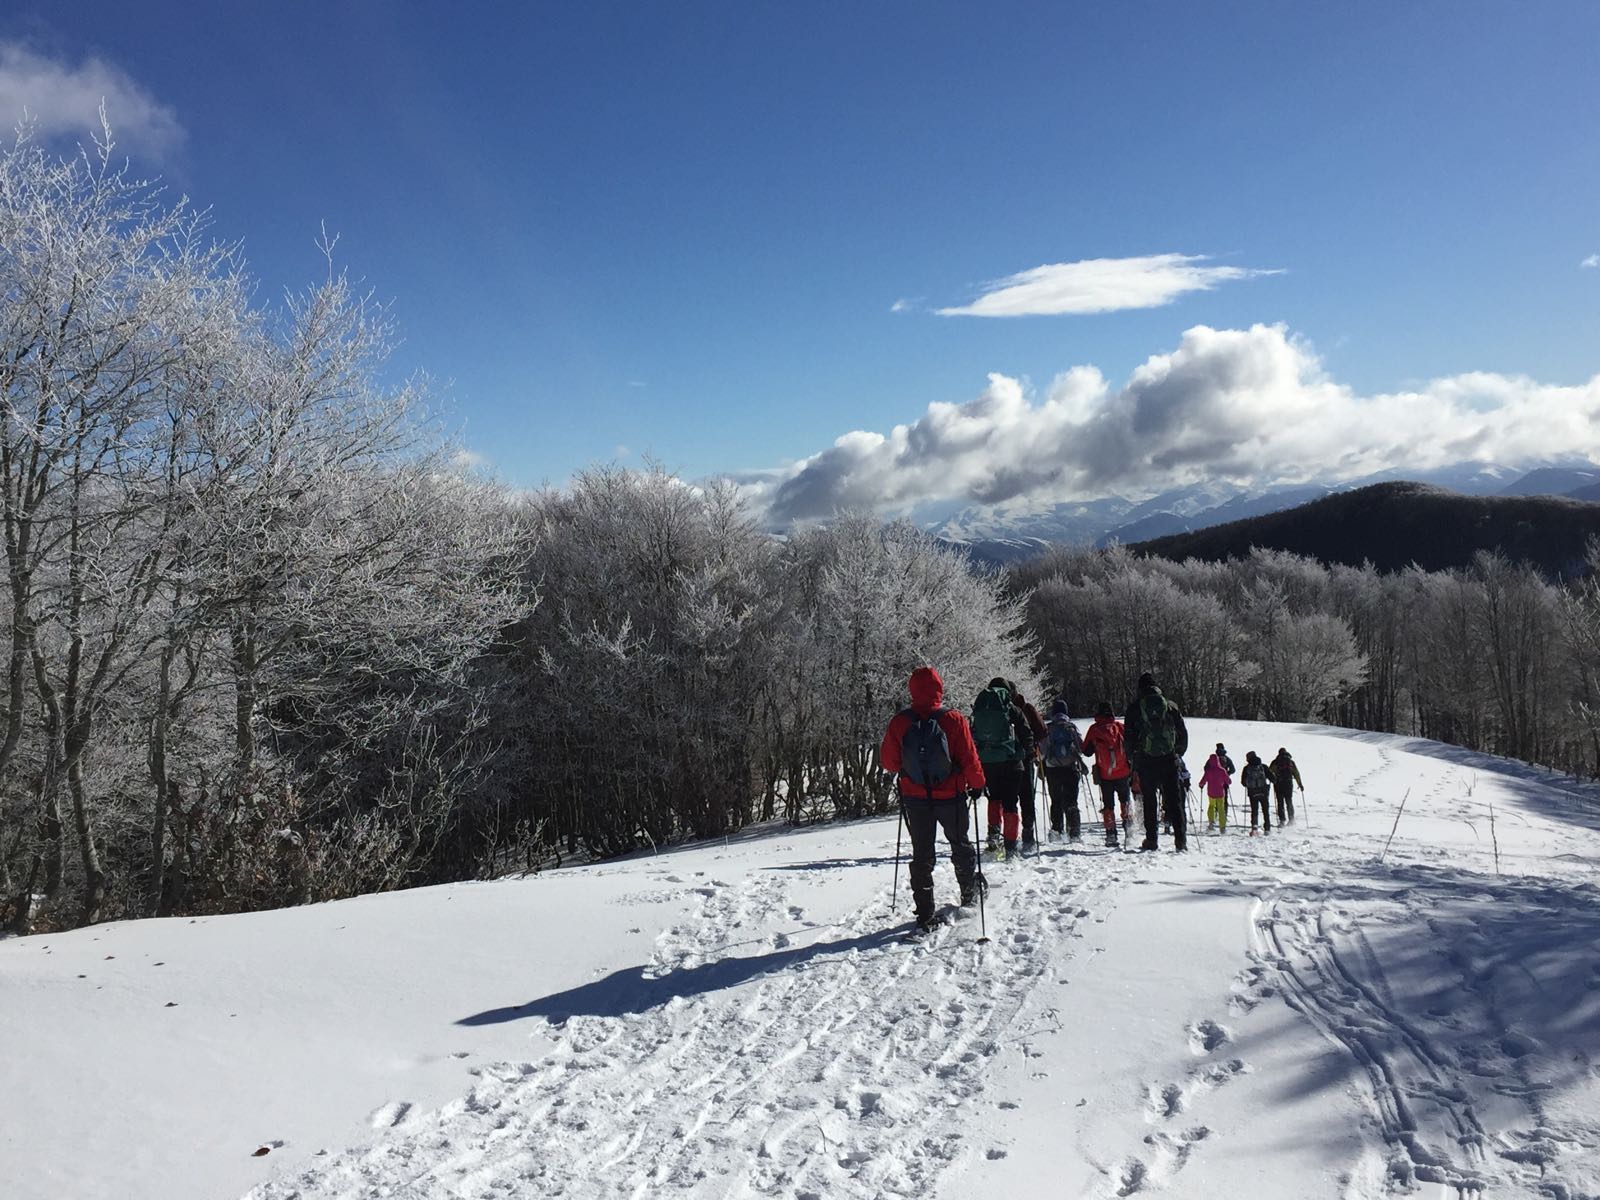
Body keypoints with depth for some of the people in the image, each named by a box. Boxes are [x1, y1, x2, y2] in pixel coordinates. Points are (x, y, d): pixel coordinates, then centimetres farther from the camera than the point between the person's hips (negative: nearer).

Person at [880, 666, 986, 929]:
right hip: (951, 797, -1)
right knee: (961, 845, 22)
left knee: (921, 854, 11)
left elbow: (888, 761, -3)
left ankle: (925, 913, 9)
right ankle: (969, 893, 40)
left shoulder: (899, 722, -12)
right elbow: (970, 759, -12)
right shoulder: (953, 720, -17)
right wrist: (976, 785, 6)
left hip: (915, 798, 1)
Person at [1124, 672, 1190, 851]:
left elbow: (1128, 736, 3)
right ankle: (1180, 839, -1)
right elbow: (1183, 733, 9)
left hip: (1146, 761, -1)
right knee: (1173, 799, 4)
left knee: (1149, 799, 6)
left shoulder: (1134, 707, 2)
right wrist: (1178, 753, 20)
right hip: (1169, 759, 1)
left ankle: (1151, 839, 3)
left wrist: (1133, 758, 15)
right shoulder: (1170, 706, 6)